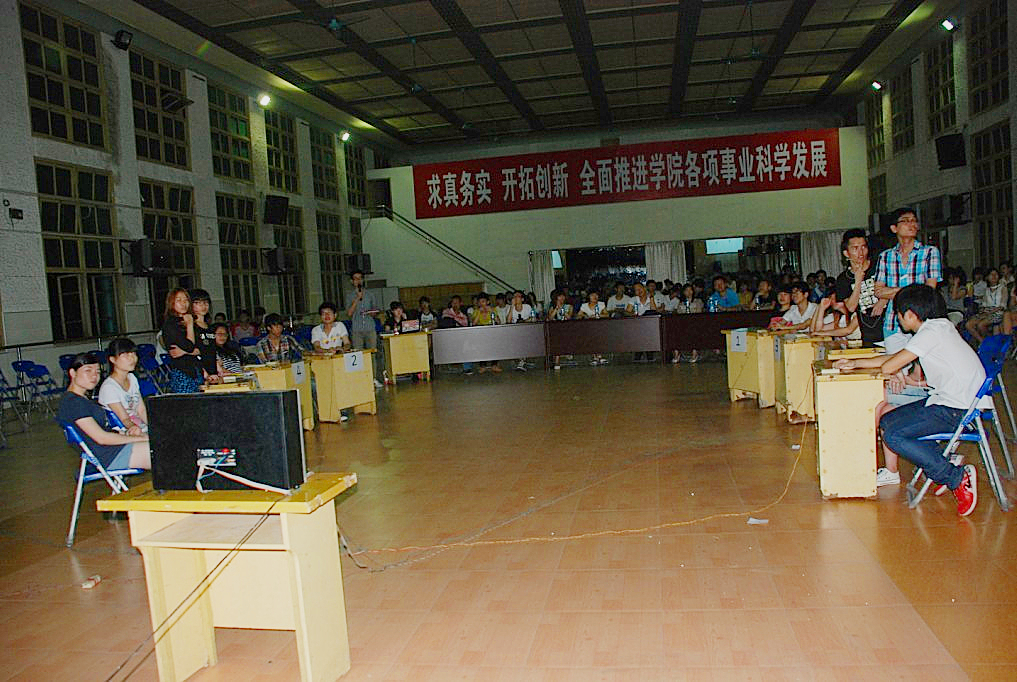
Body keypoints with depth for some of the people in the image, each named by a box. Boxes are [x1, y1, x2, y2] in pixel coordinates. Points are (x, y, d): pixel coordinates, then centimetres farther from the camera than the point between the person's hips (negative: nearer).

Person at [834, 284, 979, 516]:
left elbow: (888, 367, -19)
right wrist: (854, 363, 19)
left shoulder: (931, 332, -17)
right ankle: (943, 462, 4)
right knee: (888, 421, 9)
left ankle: (957, 477, -11)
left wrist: (897, 372, 5)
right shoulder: (938, 327, 13)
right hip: (950, 401, 10)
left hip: (960, 410, -10)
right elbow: (895, 359, 18)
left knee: (892, 434, -18)